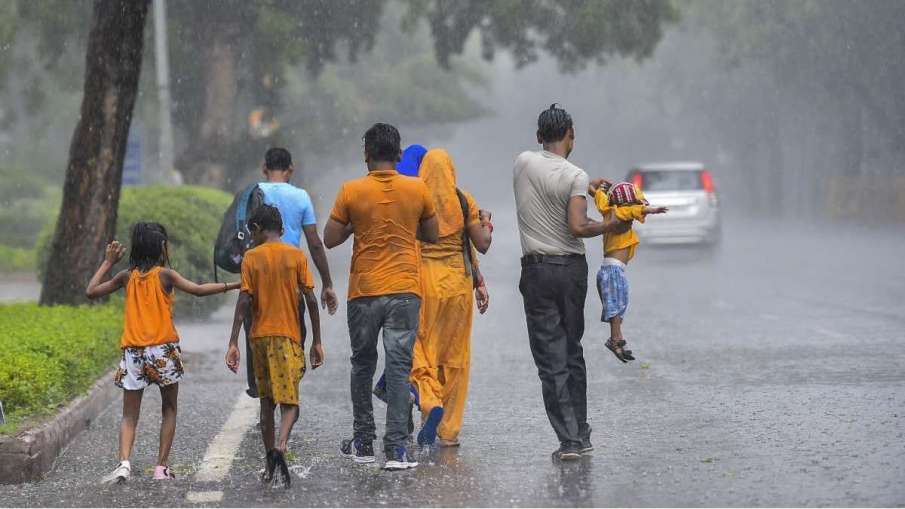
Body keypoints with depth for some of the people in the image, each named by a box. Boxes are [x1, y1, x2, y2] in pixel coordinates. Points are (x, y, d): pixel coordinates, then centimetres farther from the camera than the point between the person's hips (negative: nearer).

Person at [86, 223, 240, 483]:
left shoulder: (127, 276, 7)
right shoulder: (164, 274, -3)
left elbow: (91, 291, 14)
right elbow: (198, 290, -15)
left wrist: (108, 262, 21)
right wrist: (233, 285, -11)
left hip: (133, 353, 2)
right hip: (163, 351, -2)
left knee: (129, 415, 5)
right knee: (169, 409, 14)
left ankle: (124, 462, -18)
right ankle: (162, 467, 7)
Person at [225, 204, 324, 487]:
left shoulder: (251, 257, 2)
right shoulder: (296, 256, 1)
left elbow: (244, 302, -6)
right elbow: (310, 299, -3)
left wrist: (233, 343, -6)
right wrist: (317, 341, 3)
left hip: (260, 337, 1)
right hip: (288, 336, -1)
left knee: (266, 401, 13)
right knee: (289, 401, -1)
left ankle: (270, 464, 14)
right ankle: (281, 447, -28)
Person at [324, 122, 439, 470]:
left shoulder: (351, 191, -6)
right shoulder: (418, 190, -2)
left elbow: (330, 240, -2)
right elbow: (432, 235, 10)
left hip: (364, 292, 0)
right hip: (405, 291, 0)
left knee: (362, 366, 15)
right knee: (399, 368, -1)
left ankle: (363, 443, 21)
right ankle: (396, 449, -9)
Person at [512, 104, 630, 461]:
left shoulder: (523, 164, 0)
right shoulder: (576, 176, -9)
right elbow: (577, 227, -20)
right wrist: (609, 226, -6)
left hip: (537, 270, 0)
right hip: (573, 268, 0)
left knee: (551, 359, -1)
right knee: (573, 353, 15)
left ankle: (569, 440, -7)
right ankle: (581, 435, 21)